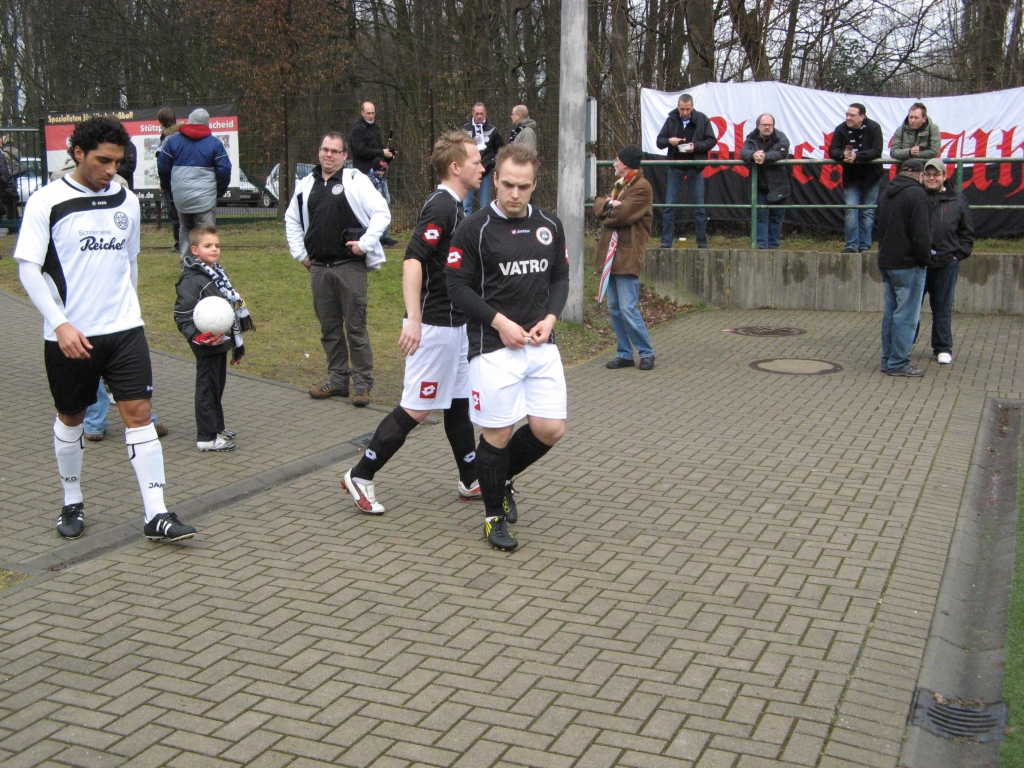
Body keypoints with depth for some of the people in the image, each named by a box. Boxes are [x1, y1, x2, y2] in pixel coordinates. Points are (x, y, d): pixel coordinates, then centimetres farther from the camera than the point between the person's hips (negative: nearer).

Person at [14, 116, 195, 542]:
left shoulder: (126, 200, 7)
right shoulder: (47, 201, -6)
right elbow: (28, 269, -8)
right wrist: (60, 324, -17)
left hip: (124, 330, 3)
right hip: (69, 334, -3)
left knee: (138, 413, -5)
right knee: (71, 418, 11)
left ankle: (156, 515, -3)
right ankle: (72, 503, 31)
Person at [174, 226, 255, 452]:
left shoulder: (218, 273, 12)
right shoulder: (191, 280, -17)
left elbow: (233, 303, 21)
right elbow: (182, 316, -20)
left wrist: (237, 341, 23)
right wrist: (197, 336, -34)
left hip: (222, 342, 9)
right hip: (207, 346, -9)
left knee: (218, 386, 18)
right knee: (207, 388, -2)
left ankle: (217, 428, 31)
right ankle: (207, 437, 5)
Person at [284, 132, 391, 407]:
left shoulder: (356, 181, -4)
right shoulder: (306, 185, 13)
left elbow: (382, 213, -9)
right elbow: (292, 220, 26)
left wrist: (365, 244, -13)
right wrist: (300, 253, 17)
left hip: (350, 267, -5)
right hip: (318, 268, 5)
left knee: (355, 327, -3)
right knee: (329, 327, 10)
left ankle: (363, 384, 4)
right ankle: (337, 379, 20)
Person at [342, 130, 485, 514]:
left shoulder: (455, 207, 14)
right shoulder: (440, 206, -17)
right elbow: (413, 259, -28)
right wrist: (413, 319, -34)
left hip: (455, 324, 10)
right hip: (434, 326, -10)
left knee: (459, 403, 14)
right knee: (416, 409, -5)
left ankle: (471, 481, 24)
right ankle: (360, 476, 6)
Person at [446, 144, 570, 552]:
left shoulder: (550, 226, 8)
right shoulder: (475, 228, -7)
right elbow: (457, 285, -7)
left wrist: (550, 317, -2)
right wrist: (500, 322, -15)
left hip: (541, 345, 5)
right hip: (494, 347, -5)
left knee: (550, 429, 3)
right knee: (497, 433, 1)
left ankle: (503, 477, 31)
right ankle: (495, 516, 20)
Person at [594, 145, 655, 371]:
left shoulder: (642, 187, -9)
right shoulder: (619, 185, 21)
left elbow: (621, 214, -19)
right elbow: (598, 204, 10)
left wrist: (607, 210, 0)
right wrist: (610, 204, -10)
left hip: (627, 256, -9)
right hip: (611, 254, 9)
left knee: (628, 308, -11)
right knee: (614, 308, 10)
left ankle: (647, 353, 2)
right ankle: (625, 354, 17)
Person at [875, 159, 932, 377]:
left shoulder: (887, 193, 14)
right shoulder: (916, 193, -14)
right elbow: (921, 233, -19)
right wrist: (924, 257, -7)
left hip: (886, 261, 9)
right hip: (908, 265, -9)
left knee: (891, 313, 13)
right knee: (906, 315, -4)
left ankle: (888, 359, 18)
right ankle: (898, 363, -3)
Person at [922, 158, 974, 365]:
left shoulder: (957, 200, 5)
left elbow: (967, 232, 10)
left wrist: (960, 253, 0)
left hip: (946, 263, 1)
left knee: (943, 308, 9)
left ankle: (943, 348, 20)